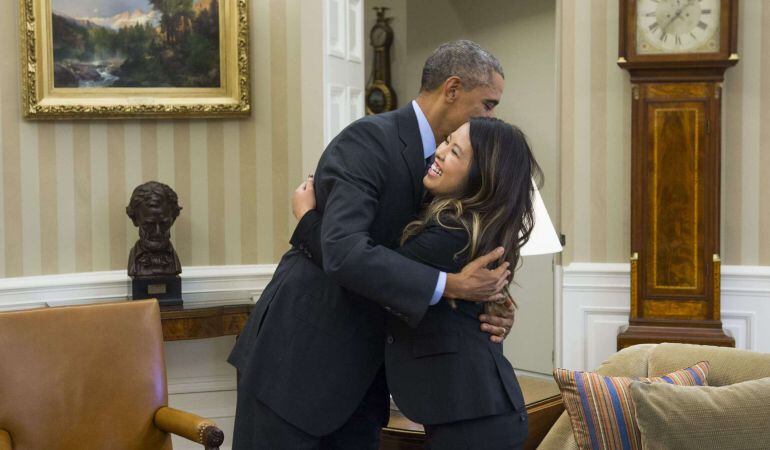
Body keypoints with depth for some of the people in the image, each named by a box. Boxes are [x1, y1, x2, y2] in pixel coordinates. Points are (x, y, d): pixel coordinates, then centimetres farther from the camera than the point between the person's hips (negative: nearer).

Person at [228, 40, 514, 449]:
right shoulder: (368, 139, -18)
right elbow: (343, 252, -30)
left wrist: (493, 312, -8)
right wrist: (449, 286, -30)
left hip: (360, 367, 8)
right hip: (296, 355, -8)